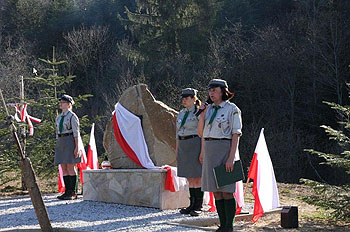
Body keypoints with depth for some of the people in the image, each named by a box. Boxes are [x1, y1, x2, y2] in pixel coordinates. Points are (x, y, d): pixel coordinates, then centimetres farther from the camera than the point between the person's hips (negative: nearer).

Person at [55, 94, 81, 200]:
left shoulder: (72, 116, -5)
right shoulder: (59, 117, 17)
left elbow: (76, 133, -9)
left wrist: (77, 147, -15)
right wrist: (58, 146, 16)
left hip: (70, 141, -7)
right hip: (60, 142, 7)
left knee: (71, 168, -6)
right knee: (64, 168, 6)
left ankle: (72, 192, -2)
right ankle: (67, 191, 11)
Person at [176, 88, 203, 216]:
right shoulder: (181, 113, 15)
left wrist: (202, 151, -15)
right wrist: (177, 150, 14)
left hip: (195, 145, -7)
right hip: (183, 147, 7)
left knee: (197, 178, -3)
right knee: (189, 178, 10)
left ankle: (198, 206, 2)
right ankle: (192, 204, 15)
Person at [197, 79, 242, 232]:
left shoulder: (232, 109, -6)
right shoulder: (209, 109, 13)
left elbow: (236, 135, -10)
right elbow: (200, 133, 10)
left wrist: (231, 158, -18)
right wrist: (202, 114, -3)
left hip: (225, 150, -6)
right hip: (210, 151, 7)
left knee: (226, 190, -5)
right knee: (216, 190, 8)